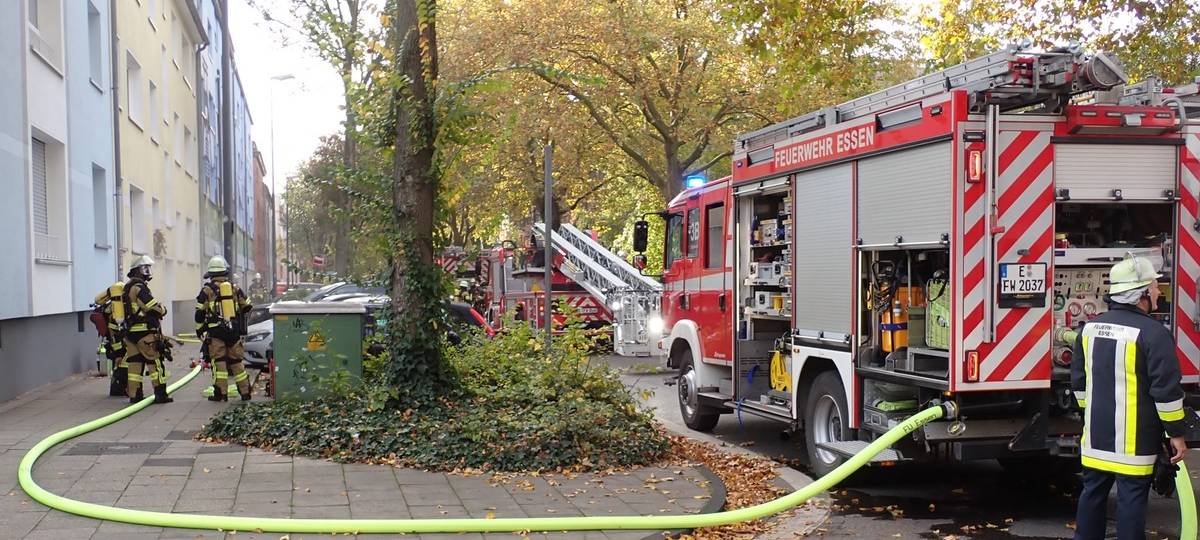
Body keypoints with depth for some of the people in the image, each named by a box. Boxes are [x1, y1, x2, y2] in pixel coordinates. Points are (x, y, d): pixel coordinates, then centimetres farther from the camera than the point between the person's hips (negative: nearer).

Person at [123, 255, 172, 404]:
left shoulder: (127, 287, 17)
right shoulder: (139, 287, -15)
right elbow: (155, 308, -17)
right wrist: (163, 310, 3)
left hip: (131, 331, 10)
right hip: (145, 331, -10)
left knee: (134, 362, 10)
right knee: (155, 361, -4)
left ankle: (134, 394, 12)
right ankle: (160, 394, -2)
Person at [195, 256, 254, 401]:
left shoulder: (207, 290, -3)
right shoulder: (235, 288, 6)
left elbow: (200, 313, -1)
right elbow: (246, 306, 15)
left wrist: (199, 330, 11)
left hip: (215, 332, -3)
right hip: (234, 330, 3)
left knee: (219, 361, -1)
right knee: (236, 361, 11)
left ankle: (221, 393, -4)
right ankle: (245, 392, 12)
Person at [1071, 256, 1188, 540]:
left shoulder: (1090, 328, 6)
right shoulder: (1153, 333, -15)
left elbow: (1079, 381, 14)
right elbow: (1166, 390, -15)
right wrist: (1176, 433, -6)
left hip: (1096, 435, 6)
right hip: (1134, 439, -6)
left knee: (1093, 491, 15)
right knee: (1132, 498, 1)